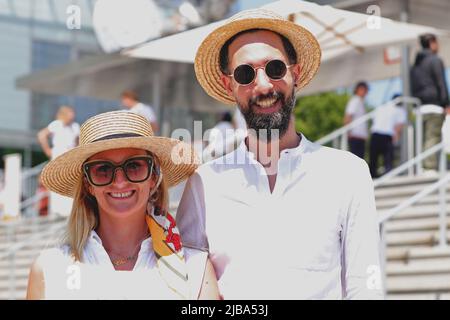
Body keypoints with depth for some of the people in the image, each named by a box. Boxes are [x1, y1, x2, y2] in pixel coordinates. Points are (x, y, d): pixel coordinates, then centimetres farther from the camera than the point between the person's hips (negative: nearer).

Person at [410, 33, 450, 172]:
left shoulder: (415, 65, 21)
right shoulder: (435, 60, -3)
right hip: (434, 105, -7)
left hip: (420, 106, 7)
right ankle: (431, 168, -19)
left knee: (423, 139, 8)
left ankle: (423, 167, 3)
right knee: (433, 137, -11)